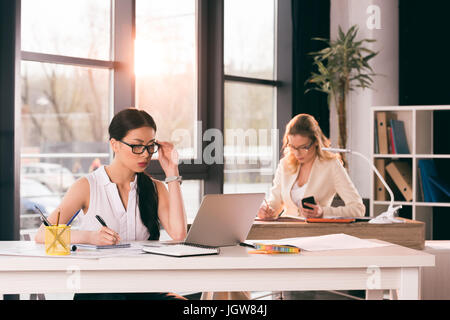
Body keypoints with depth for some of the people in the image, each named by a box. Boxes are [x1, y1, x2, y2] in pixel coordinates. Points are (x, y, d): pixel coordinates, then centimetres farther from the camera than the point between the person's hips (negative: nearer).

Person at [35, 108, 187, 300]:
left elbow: (178, 234, -5)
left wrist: (172, 172, -1)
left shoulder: (155, 188, 13)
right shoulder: (88, 187, 3)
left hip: (143, 288, 3)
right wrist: (88, 236, -27)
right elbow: (42, 235, -8)